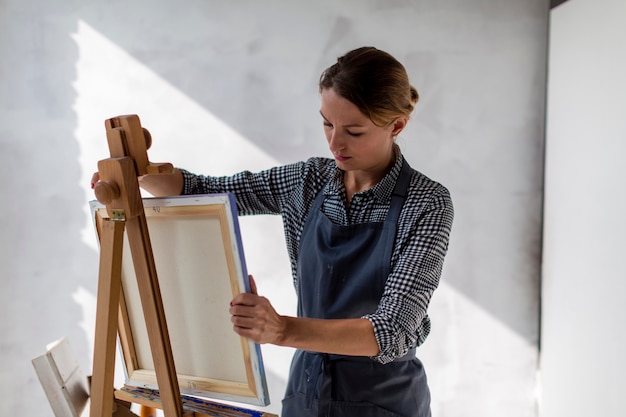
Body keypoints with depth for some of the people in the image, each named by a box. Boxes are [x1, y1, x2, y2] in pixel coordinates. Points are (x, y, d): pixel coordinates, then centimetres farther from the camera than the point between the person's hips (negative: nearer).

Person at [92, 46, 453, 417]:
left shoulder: (427, 205, -19)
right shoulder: (310, 180, -4)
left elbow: (394, 331, -27)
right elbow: (204, 191, 0)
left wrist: (282, 329, -42)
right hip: (307, 387, 4)